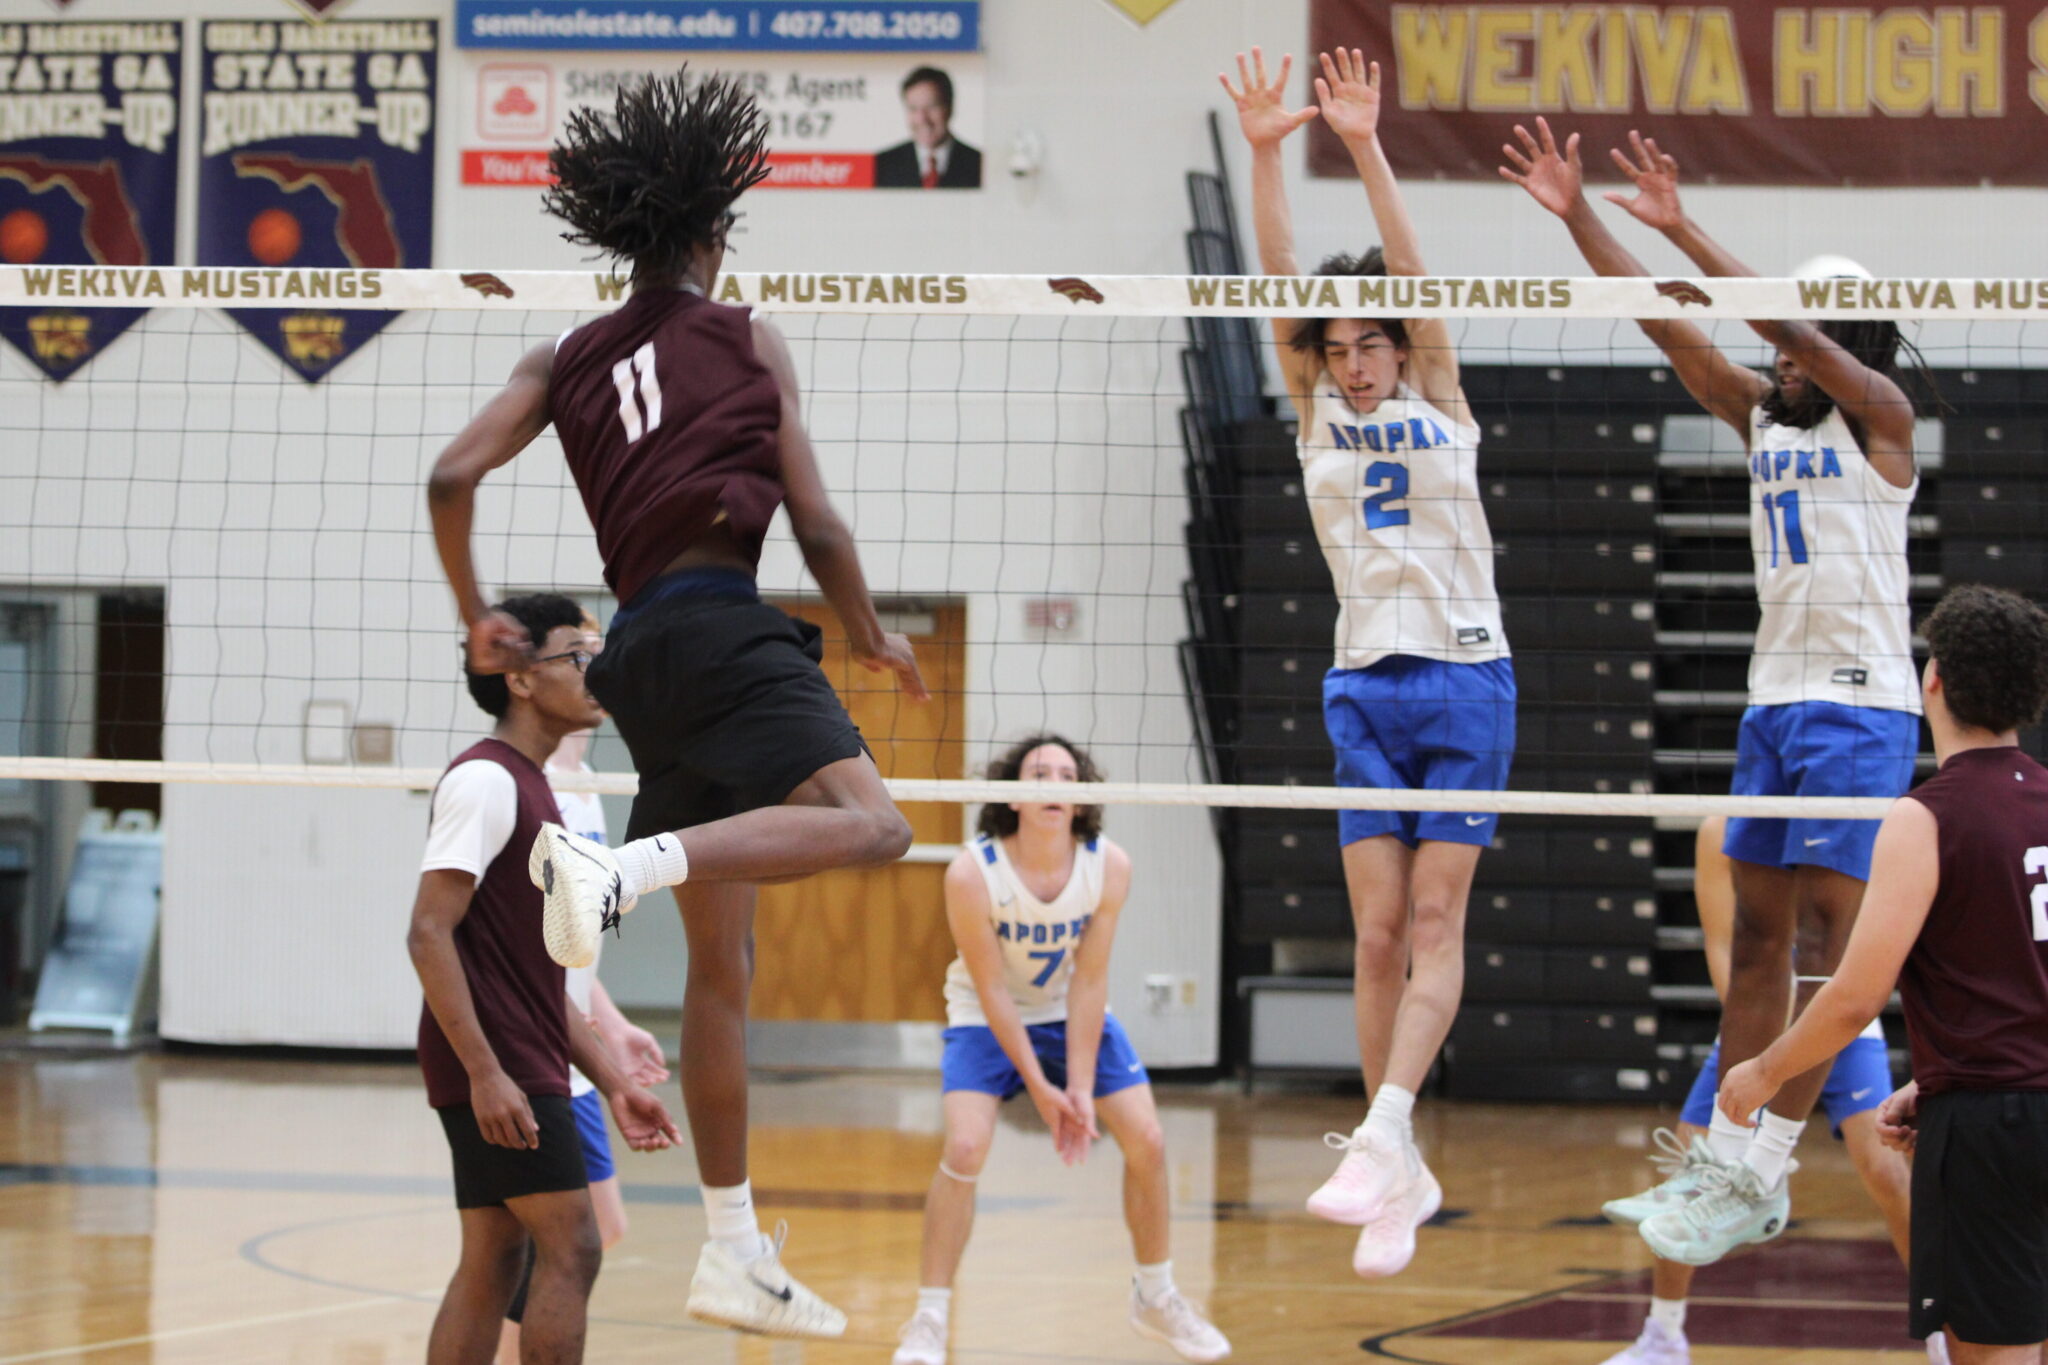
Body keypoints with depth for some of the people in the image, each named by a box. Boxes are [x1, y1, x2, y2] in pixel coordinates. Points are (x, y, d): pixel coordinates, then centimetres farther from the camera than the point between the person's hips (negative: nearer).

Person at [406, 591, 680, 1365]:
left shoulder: (531, 788, 20)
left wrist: (612, 1082, 20)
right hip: (495, 1072, -10)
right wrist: (486, 1071, -24)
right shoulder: (485, 779, -10)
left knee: (493, 1261, 8)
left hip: (523, 1069, 10)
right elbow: (429, 933, -19)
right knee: (571, 1249, -11)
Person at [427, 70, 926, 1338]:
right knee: (869, 823, -24)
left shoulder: (568, 360, 19)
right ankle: (613, 864, -41)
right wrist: (872, 637, 21)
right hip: (719, 620, -6)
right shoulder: (749, 336, 8)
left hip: (644, 644, 6)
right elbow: (815, 522, 6)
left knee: (724, 960, 9)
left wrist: (476, 616, 20)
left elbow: (452, 478, 7)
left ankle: (735, 1256, 9)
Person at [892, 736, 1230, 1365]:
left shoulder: (1109, 867, -20)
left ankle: (1155, 1297, 18)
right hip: (987, 1020, -3)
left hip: (1071, 1014, 3)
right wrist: (1038, 1087, -21)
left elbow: (1089, 980, -16)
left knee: (1147, 1142, -4)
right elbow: (993, 988, -21)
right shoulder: (972, 874, -28)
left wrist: (1079, 1087, -19)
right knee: (965, 1147, -23)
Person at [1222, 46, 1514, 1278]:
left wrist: (1367, 148, -21)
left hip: (1466, 679, -3)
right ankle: (1404, 1175, 2)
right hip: (1365, 688, 3)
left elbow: (1413, 274, -9)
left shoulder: (1438, 403, 4)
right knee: (1379, 930, -2)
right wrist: (1266, 157, -15)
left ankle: (1382, 1136, -20)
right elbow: (1284, 285, -2)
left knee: (1435, 920, -10)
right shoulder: (1319, 414, 9)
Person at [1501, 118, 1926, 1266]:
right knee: (1759, 932, 5)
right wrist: (1579, 218, 4)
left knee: (1834, 934, -9)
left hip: (1860, 706, -8)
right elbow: (1673, 332, 10)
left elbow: (1792, 322, -16)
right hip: (1775, 699, 8)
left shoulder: (1880, 418, -3)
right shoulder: (1765, 421, 14)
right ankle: (1732, 1163, 6)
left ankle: (1759, 1168, -14)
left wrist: (1681, 230, -21)